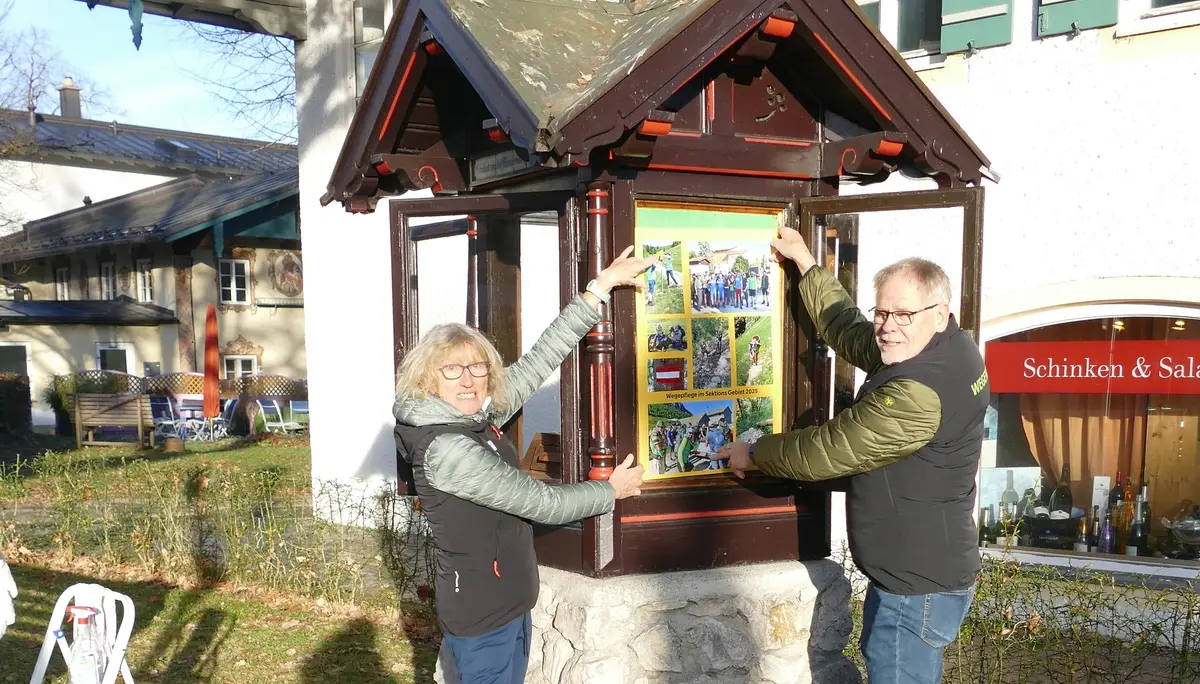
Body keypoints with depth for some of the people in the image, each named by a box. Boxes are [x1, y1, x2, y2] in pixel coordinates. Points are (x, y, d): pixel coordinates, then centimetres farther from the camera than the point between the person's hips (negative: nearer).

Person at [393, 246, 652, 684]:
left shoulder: (479, 416, -1)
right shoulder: (445, 449, -25)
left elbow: (540, 360, -2)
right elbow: (543, 503, -22)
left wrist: (602, 285, -3)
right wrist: (613, 490, -6)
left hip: (507, 603, 8)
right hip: (481, 615, -8)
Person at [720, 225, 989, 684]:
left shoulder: (920, 394, -30)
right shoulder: (948, 346, 1)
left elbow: (827, 450, -22)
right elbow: (850, 331, 14)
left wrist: (753, 454, -5)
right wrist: (805, 261, 18)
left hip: (916, 589, -10)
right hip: (926, 572, 10)